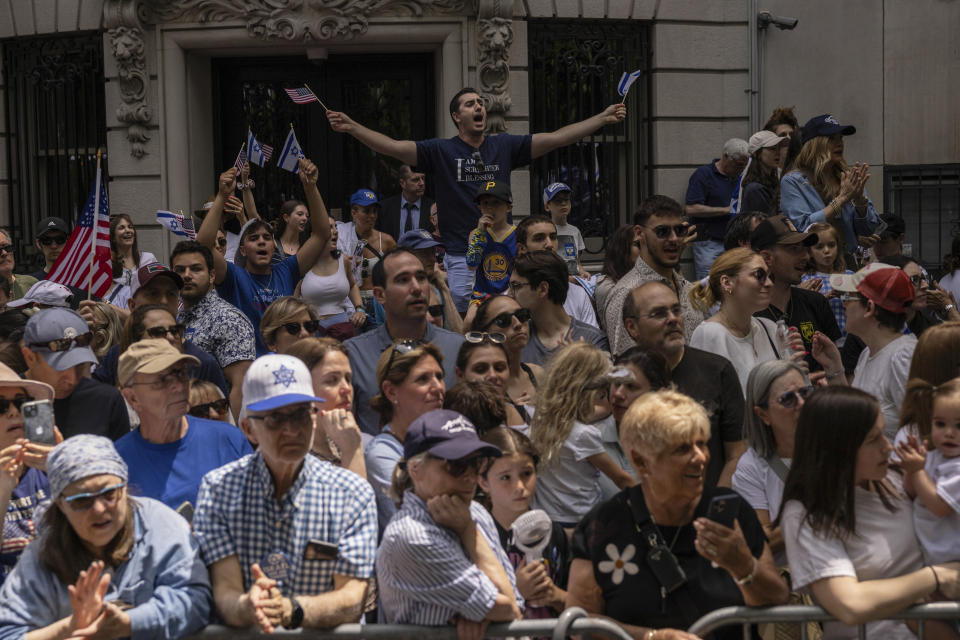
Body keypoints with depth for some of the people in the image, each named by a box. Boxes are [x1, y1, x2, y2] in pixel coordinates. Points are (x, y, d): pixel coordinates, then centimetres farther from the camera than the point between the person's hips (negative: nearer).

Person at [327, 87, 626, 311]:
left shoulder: (505, 146, 9)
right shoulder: (441, 151, 2)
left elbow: (556, 138, 8)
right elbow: (393, 147, -7)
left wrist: (603, 118, 3)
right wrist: (351, 127, -20)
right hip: (460, 259, -2)